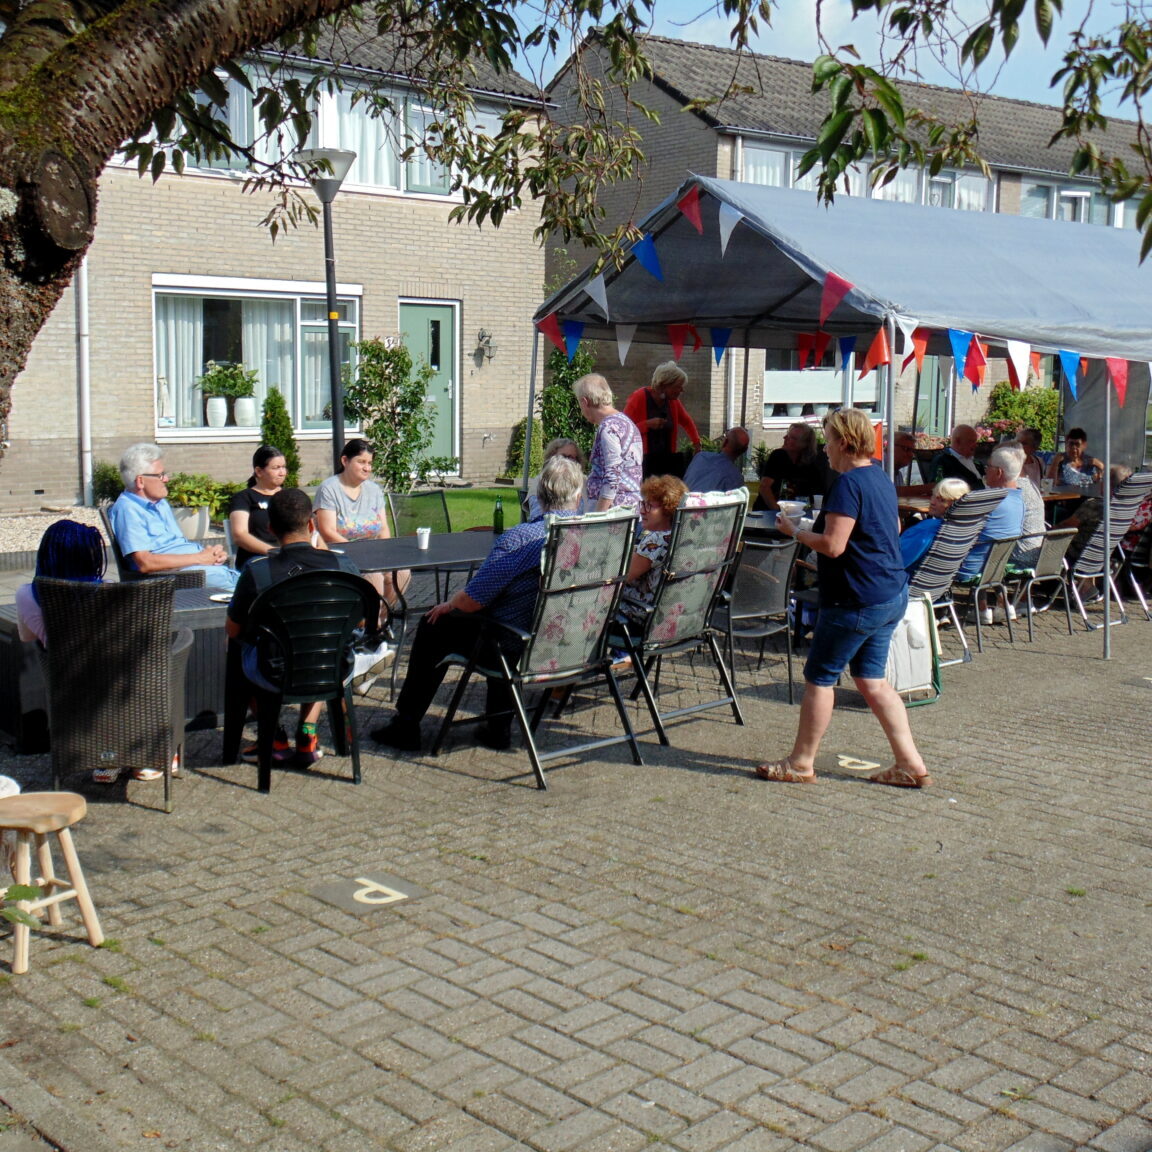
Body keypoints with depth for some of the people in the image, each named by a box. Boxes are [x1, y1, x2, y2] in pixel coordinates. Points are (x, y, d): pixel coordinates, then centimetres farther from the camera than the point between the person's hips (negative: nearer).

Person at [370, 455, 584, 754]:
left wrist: (447, 605, 5)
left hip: (520, 649, -6)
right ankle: (499, 726, 31)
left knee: (435, 626, 16)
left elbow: (471, 601, -18)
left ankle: (405, 726, 26)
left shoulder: (518, 538, -23)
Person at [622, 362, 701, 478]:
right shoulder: (639, 397, -7)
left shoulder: (673, 401, 9)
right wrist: (647, 424, -19)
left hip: (666, 460, 5)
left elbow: (686, 422, 26)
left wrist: (696, 442, 17)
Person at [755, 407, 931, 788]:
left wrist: (794, 531, -7)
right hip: (891, 595, 10)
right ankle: (910, 764, 12)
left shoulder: (848, 483, -18)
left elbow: (833, 545, -24)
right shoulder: (882, 479, 12)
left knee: (819, 678, 3)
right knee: (872, 681, 14)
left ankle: (801, 763, 13)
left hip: (856, 600, -10)